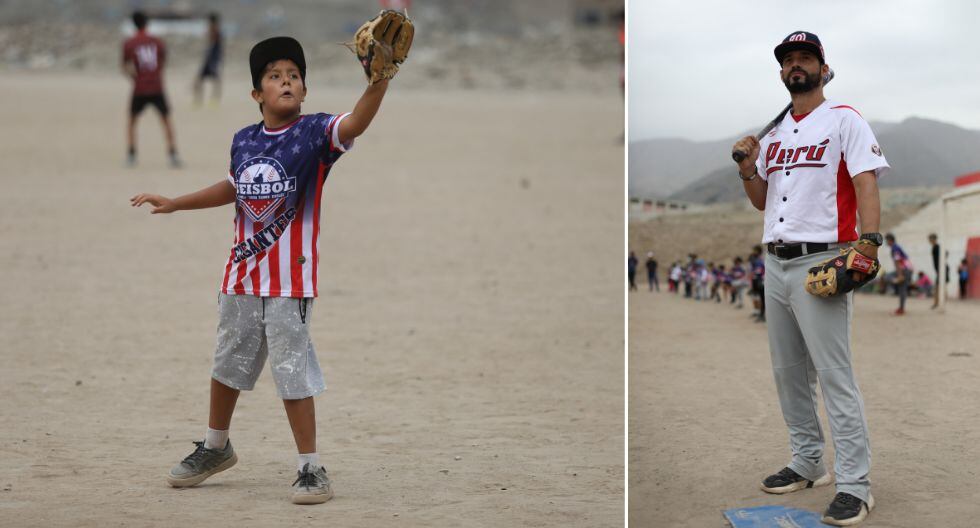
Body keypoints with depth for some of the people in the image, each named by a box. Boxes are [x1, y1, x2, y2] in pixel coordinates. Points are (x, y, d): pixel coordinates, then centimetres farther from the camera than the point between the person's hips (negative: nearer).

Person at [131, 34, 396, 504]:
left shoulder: (314, 133, -11)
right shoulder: (243, 141, 4)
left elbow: (355, 123, -32)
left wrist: (380, 79, -50)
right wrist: (175, 204, 26)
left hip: (290, 280, -6)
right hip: (241, 275, 6)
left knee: (293, 373, -6)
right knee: (227, 365, 19)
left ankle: (310, 469, 7)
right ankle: (215, 448, 40)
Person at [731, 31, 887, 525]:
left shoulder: (844, 120, -2)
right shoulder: (773, 132, 18)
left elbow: (866, 184, -13)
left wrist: (869, 239, -28)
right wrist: (747, 168, 3)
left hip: (820, 262, -8)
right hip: (775, 264, 8)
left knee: (835, 375, -13)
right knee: (788, 373, 13)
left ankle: (854, 485, -14)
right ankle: (807, 463, 25)